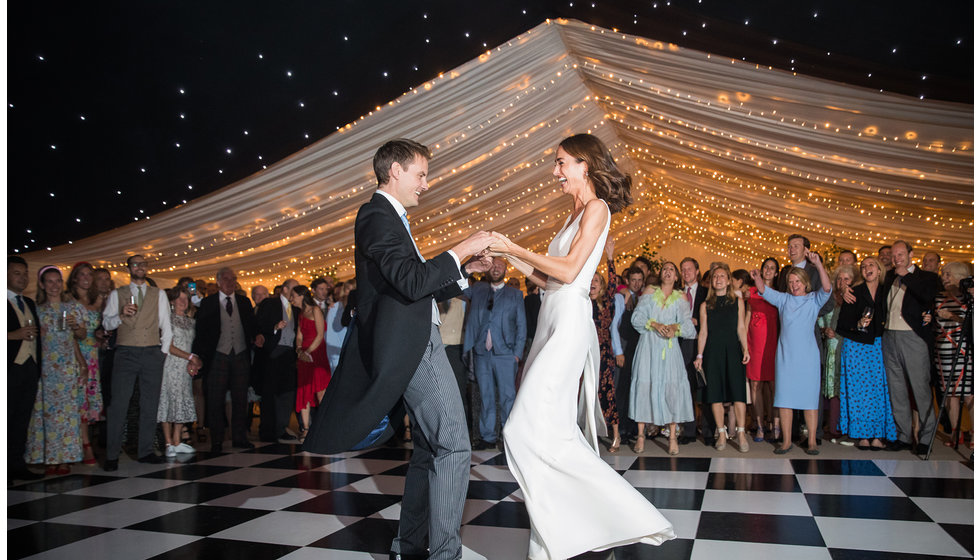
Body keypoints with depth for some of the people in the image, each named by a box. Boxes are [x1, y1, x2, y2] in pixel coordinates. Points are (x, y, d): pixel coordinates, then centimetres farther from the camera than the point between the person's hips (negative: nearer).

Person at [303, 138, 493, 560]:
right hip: (413, 345, -11)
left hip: (417, 343, 11)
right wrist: (459, 251, -14)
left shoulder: (390, 218, 22)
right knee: (453, 445, -11)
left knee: (429, 448, 15)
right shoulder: (377, 215, -10)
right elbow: (412, 282, -24)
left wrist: (464, 272, 14)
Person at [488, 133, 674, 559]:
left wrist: (516, 248, -9)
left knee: (529, 430, -15)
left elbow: (569, 270, -15)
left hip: (568, 325, -9)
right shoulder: (575, 214, 22)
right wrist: (510, 256, 14)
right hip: (552, 324, 9)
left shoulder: (596, 208, -4)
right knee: (552, 430, 10)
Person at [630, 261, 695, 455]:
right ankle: (640, 435, -1)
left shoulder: (680, 297, 13)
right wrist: (654, 324, -13)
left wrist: (675, 327, -16)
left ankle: (672, 437, -4)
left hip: (669, 347, 0)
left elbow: (687, 324, 4)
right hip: (648, 345, 0)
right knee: (644, 385, -6)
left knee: (672, 387, -9)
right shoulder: (650, 291, 11)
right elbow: (636, 317, 2)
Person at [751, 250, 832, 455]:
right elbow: (764, 291, 1)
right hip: (785, 354, 2)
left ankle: (812, 441, 9)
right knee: (784, 397, 3)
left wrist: (818, 263, -24)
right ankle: (787, 440, 10)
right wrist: (758, 279, -21)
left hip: (808, 355, -2)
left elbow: (827, 288, -13)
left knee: (809, 397, 1)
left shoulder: (814, 299, 4)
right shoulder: (783, 299, 10)